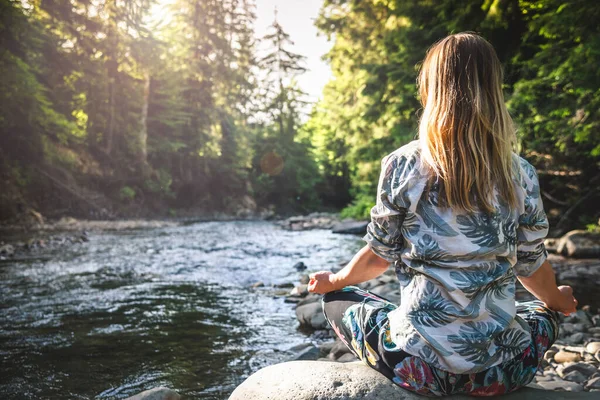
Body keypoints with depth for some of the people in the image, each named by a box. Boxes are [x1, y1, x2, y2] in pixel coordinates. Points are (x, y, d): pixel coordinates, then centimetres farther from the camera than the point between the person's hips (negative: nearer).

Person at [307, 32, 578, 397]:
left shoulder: (403, 165, -9)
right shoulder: (522, 174, -3)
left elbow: (380, 254, 0)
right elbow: (532, 265, 7)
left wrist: (333, 280, 21)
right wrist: (560, 302, 30)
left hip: (422, 367, -2)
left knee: (337, 299, 25)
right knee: (545, 314, 36)